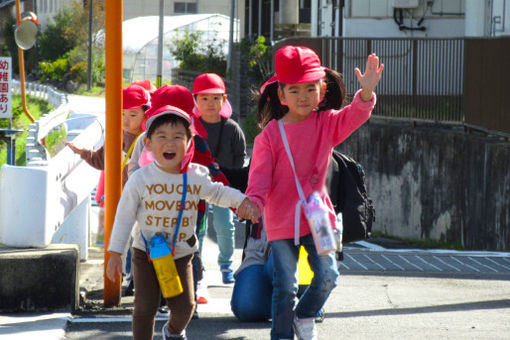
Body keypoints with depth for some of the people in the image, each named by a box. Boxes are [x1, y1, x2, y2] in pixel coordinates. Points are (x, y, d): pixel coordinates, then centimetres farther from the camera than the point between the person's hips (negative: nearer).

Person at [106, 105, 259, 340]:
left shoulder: (197, 176, -7)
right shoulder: (140, 179, -14)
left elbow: (218, 193, 15)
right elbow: (124, 217, -7)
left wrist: (241, 201, -2)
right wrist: (115, 254, -7)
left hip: (181, 254, 2)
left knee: (184, 307, 7)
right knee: (145, 308, -2)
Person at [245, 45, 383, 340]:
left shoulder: (327, 123, 1)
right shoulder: (270, 135, -6)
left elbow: (352, 117, -16)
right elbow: (261, 175, -9)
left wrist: (367, 93, -36)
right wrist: (254, 201, -28)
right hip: (281, 221, -2)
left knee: (327, 276, -3)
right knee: (285, 285, -1)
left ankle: (304, 316, 25)